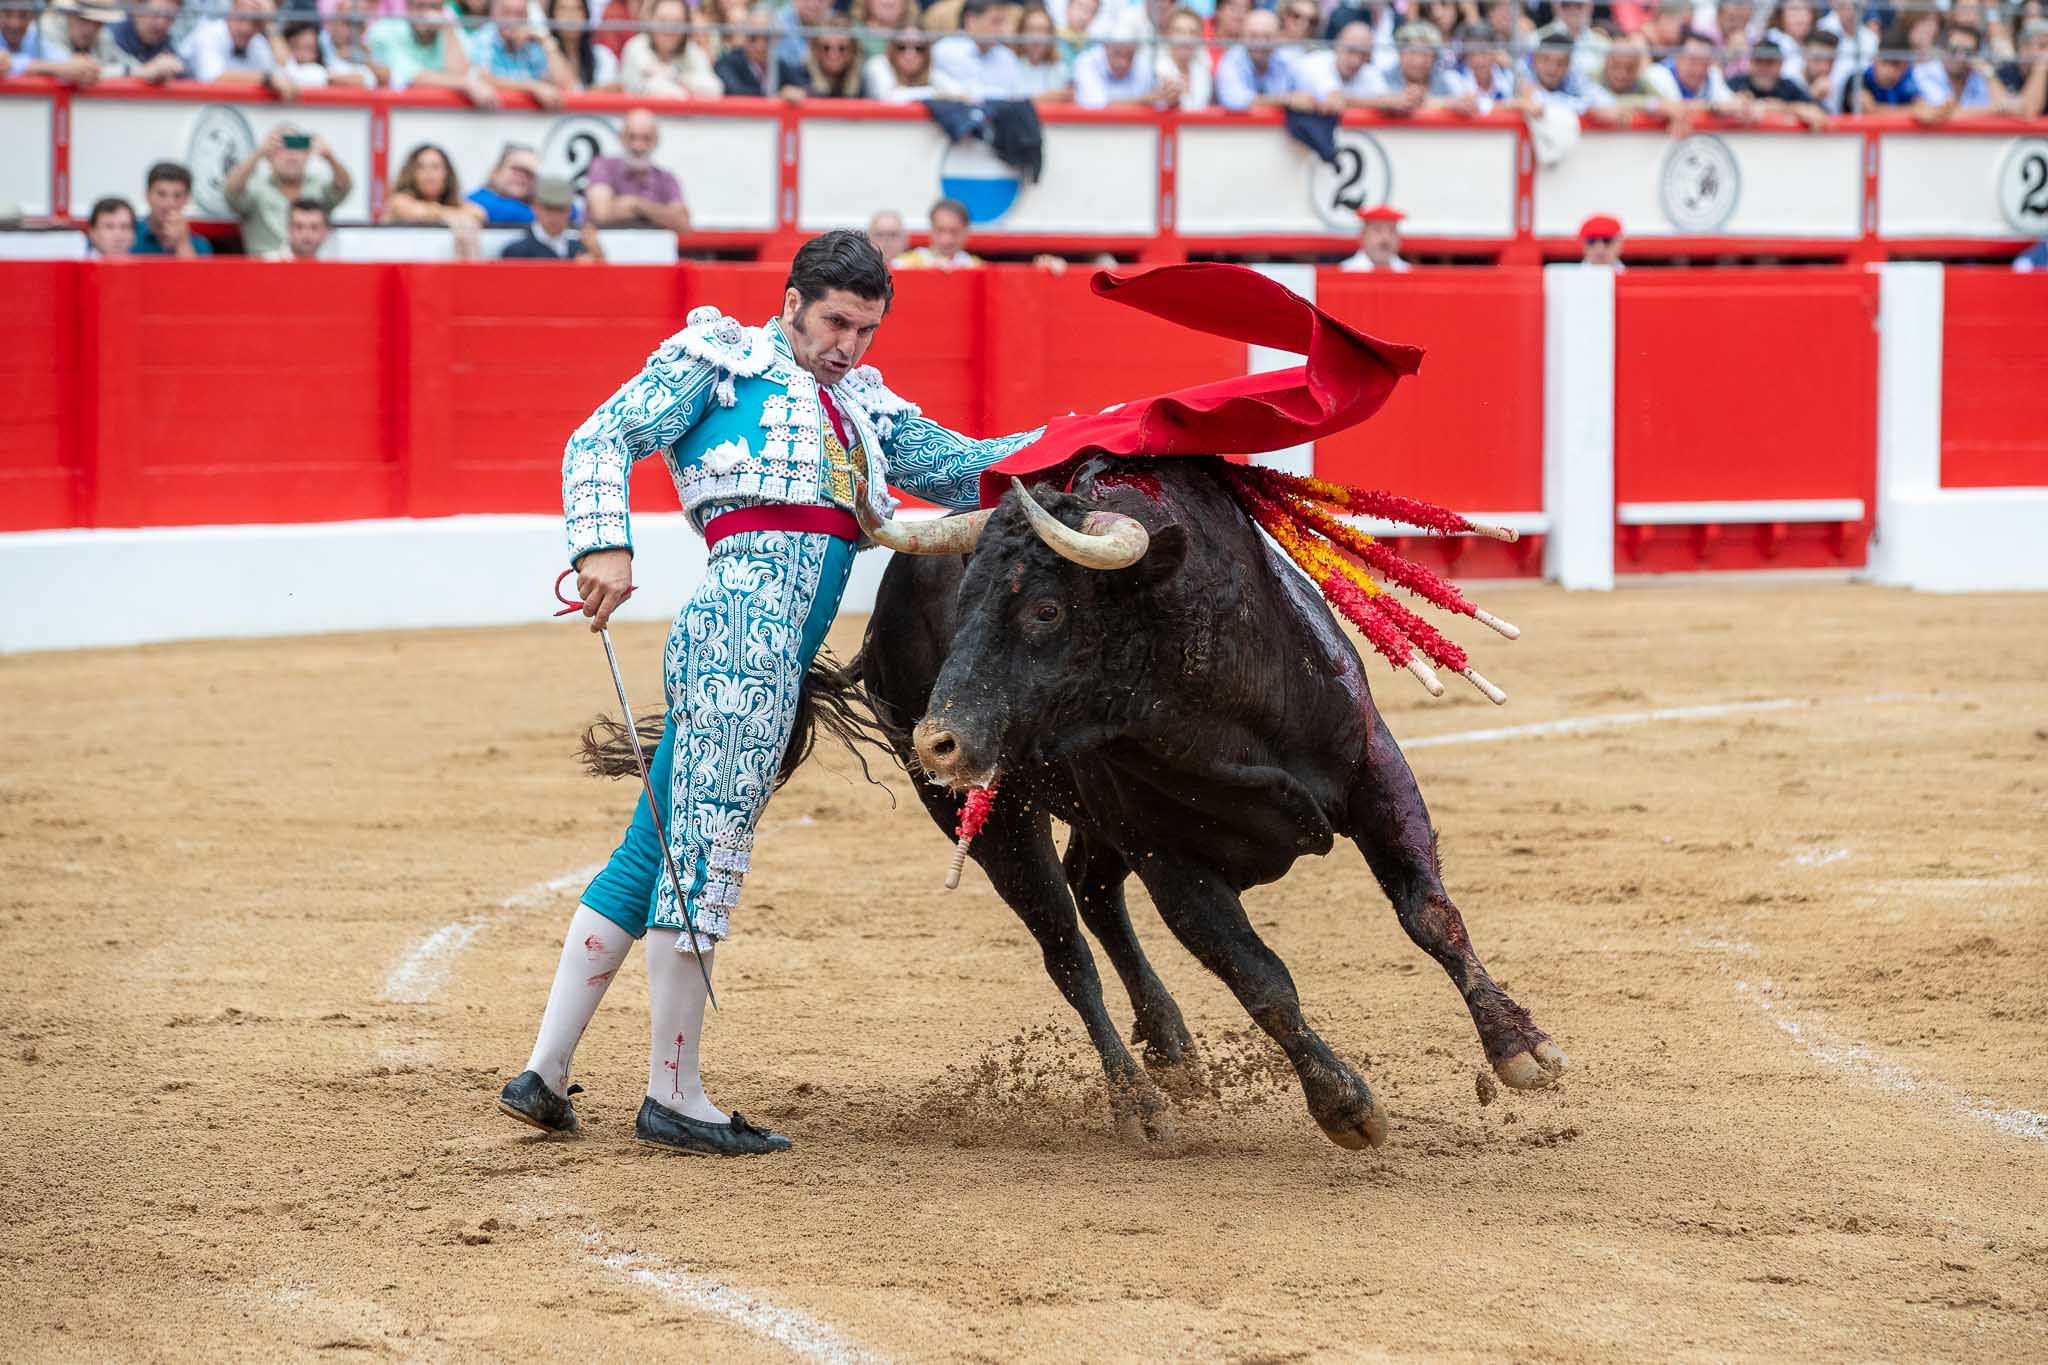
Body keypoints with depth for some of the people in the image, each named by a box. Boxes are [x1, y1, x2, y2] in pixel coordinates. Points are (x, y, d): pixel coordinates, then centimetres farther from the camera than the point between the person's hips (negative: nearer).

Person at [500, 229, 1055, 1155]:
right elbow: (602, 441, 0)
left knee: (655, 853, 8)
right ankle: (674, 1097, -5)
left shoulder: (861, 405, 29)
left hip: (776, 649, 8)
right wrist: (605, 546, -15)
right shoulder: (718, 358, 8)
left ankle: (545, 1074, 12)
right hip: (748, 608, -8)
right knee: (709, 846, -8)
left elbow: (960, 469, 28)